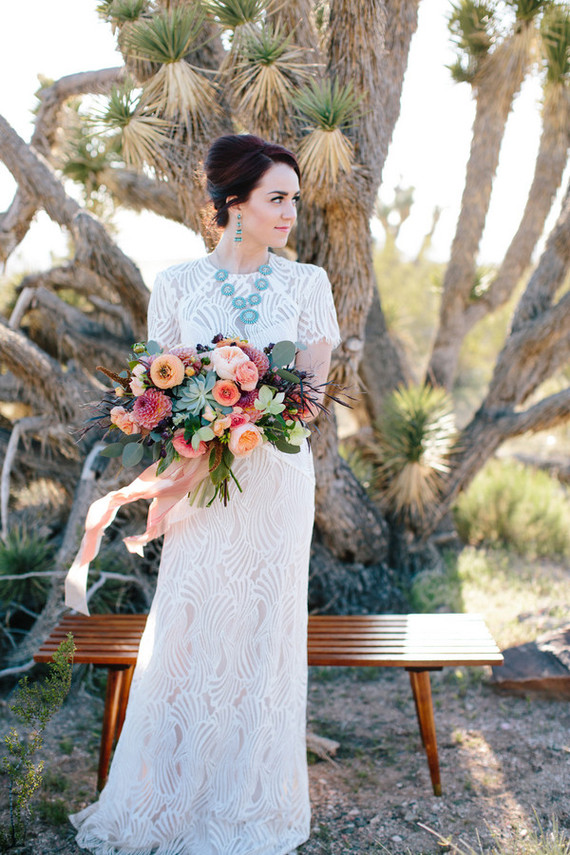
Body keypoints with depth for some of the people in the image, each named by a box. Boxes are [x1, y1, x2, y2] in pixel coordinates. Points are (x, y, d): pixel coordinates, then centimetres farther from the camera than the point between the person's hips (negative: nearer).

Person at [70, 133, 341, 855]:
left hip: (277, 478, 0)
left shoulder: (307, 282, 4)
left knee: (264, 628, 6)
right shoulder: (176, 284, 4)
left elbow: (314, 381, 2)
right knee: (186, 628, 4)